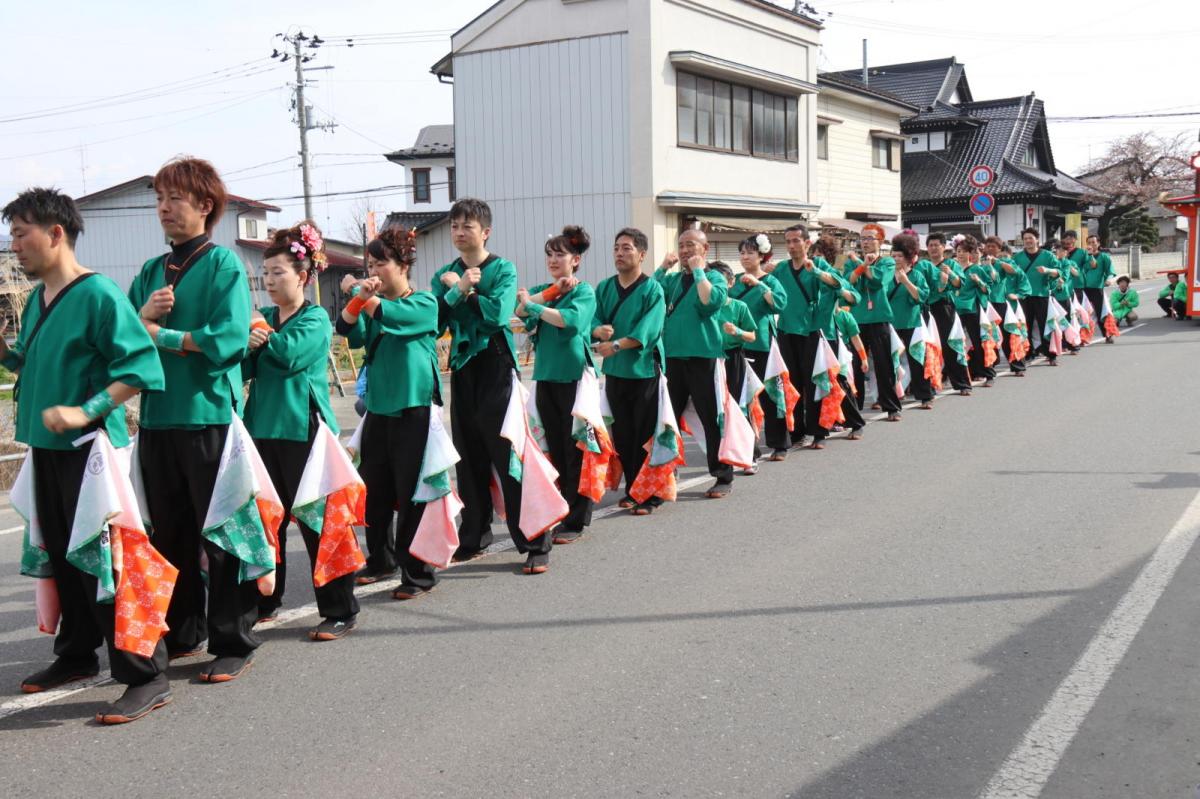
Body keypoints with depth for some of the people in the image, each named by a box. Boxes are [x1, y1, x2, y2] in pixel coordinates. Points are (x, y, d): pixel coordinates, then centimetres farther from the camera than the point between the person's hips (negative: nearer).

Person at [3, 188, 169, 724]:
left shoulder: (98, 294, -14)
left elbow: (142, 367, -20)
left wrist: (87, 411, -26)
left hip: (90, 448, -8)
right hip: (46, 447, 9)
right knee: (63, 556, 17)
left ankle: (145, 677, -1)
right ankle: (77, 655, 32)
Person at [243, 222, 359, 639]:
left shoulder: (316, 319, -4)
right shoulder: (265, 318, 13)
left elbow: (291, 354, -21)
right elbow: (244, 370, 7)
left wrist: (260, 332, -6)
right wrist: (249, 346, -13)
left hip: (303, 432, -6)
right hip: (264, 430, 6)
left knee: (317, 524, -3)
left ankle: (339, 611, 4)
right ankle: (265, 602, 26)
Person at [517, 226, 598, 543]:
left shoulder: (583, 291, -2)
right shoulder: (541, 289, 13)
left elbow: (571, 319, -22)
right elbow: (518, 312, -7)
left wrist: (534, 305, -15)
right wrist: (551, 291, -16)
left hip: (574, 376, -5)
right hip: (546, 376, 5)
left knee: (575, 451, -3)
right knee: (555, 449, 8)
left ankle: (575, 520, 2)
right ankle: (558, 514, 16)